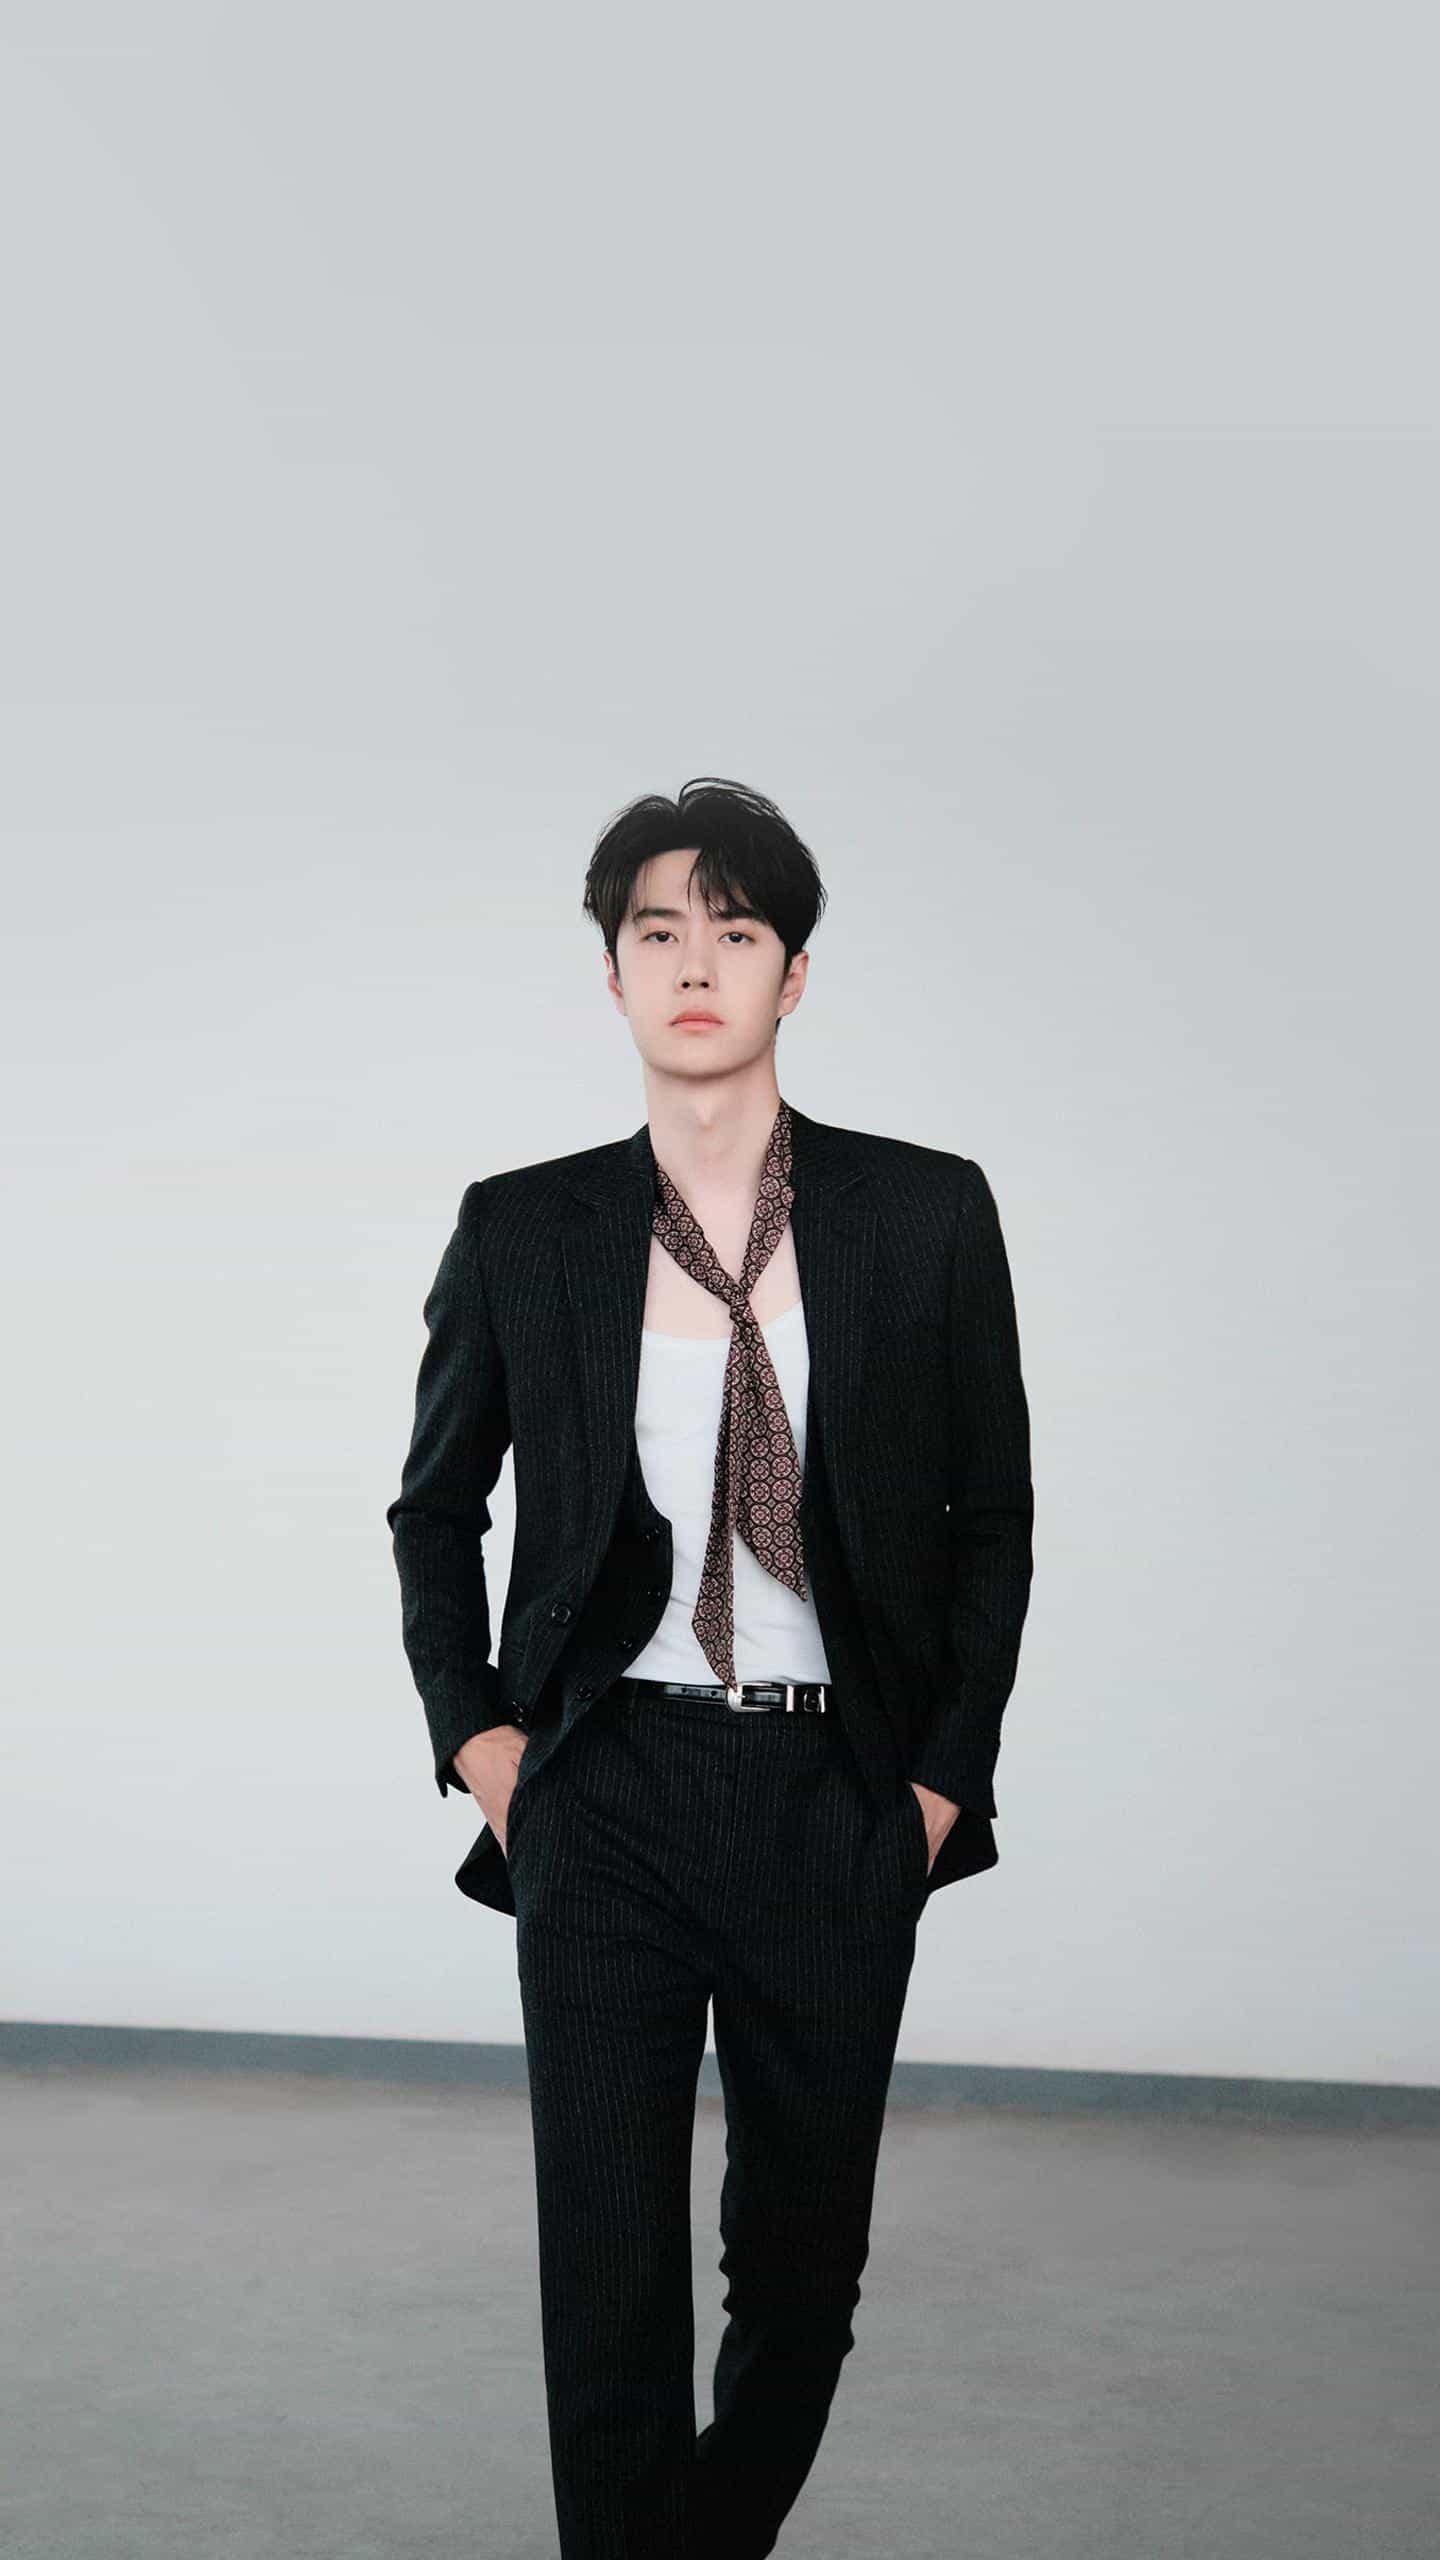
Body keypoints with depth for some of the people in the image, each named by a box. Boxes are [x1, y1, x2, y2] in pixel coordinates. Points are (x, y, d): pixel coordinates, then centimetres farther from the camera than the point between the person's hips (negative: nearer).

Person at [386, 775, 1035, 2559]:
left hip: (837, 1806, 1)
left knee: (804, 2263, 13)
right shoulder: (522, 1232, 0)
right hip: (604, 1801, -1)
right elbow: (433, 1507, 14)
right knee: (607, 2274, -1)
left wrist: (948, 1773, 3)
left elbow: (992, 1514, 7)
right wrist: (473, 1735, 4)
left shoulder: (926, 1215, 0)